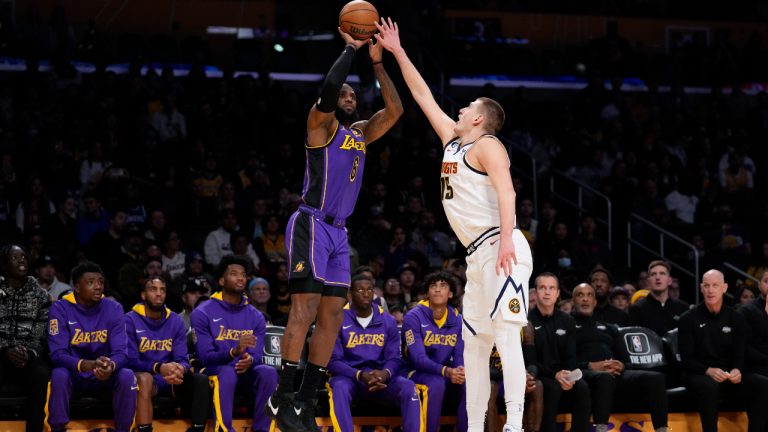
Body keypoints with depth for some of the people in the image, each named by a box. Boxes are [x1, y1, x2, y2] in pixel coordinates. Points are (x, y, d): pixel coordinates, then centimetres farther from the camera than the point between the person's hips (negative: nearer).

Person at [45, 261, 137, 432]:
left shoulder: (114, 308, -5)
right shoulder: (60, 309, -11)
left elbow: (120, 353, -11)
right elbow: (57, 354, -19)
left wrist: (111, 366, -37)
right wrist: (86, 365, -39)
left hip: (104, 377, 2)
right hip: (73, 375, -2)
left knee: (127, 376, -28)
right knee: (59, 374, -34)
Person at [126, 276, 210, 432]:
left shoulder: (176, 321, 7)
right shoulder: (131, 320, -5)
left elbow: (182, 359, 1)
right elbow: (131, 361, -12)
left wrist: (180, 369, -27)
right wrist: (159, 368, -31)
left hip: (172, 380, 4)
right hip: (145, 378, -4)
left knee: (202, 380, -22)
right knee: (144, 378, -38)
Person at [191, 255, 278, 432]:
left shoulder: (256, 317, 7)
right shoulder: (203, 313, -6)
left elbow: (257, 355, 0)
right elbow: (205, 357, -13)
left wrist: (249, 360, -28)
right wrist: (234, 351, -32)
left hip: (245, 370, 4)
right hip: (215, 370, -4)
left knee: (268, 372, -28)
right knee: (228, 373, -38)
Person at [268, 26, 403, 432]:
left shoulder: (360, 133, 18)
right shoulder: (321, 123, -3)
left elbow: (394, 110, 11)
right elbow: (328, 86, -22)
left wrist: (377, 63, 7)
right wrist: (351, 49, -11)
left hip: (338, 232, 8)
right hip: (310, 226, -8)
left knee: (332, 315, 4)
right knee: (305, 308, -15)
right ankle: (282, 398, -15)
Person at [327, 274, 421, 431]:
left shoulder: (387, 321, 9)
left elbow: (394, 358, 6)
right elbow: (333, 361, -6)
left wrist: (385, 373, -21)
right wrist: (361, 375, -24)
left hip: (380, 379, 3)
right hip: (349, 377, -3)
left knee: (408, 387, -26)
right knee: (339, 387, -39)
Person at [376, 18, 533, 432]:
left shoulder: (486, 146, -4)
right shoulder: (452, 140, 21)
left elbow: (505, 190, -19)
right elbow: (423, 95, 28)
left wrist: (506, 239, -31)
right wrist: (397, 53, 28)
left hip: (499, 250, -10)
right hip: (478, 256, 10)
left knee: (506, 334, -17)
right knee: (474, 344, 8)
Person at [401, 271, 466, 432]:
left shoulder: (457, 320, 5)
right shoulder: (414, 317, -10)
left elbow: (460, 356, 2)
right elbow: (418, 359, -19)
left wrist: (461, 370, -24)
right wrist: (446, 371, -35)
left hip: (447, 373, 4)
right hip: (418, 373, -4)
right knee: (436, 383, -36)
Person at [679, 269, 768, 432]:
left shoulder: (736, 319, 9)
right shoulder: (688, 319, -1)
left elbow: (740, 355, 7)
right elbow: (687, 360, -6)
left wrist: (737, 370, -18)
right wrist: (708, 370, -26)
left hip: (729, 375, 3)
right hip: (699, 374, -3)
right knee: (709, 386, -40)